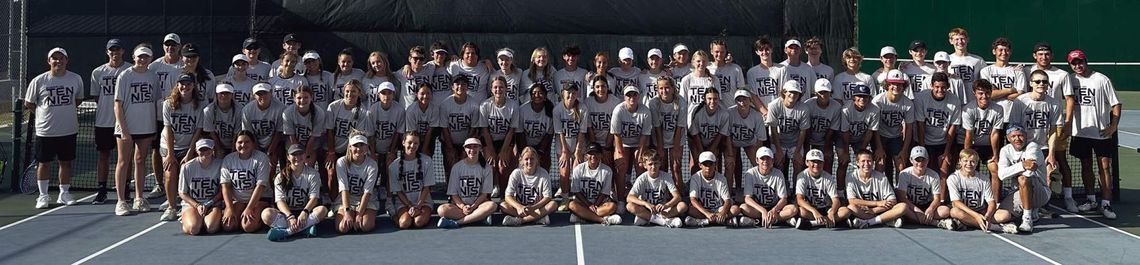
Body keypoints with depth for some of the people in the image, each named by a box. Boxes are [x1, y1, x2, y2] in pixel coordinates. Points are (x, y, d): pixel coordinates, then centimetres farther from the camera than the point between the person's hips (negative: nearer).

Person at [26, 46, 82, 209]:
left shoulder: (76, 79, 1)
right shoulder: (38, 81, -5)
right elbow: (29, 104, 3)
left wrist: (66, 110, 5)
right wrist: (48, 112, 0)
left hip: (69, 130, 2)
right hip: (45, 131, -2)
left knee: (66, 162, 10)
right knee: (44, 163, 5)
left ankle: (64, 193, 23)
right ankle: (43, 195, 16)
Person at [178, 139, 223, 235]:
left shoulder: (219, 165, -4)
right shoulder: (187, 167, -5)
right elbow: (182, 193, 1)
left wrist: (208, 205, -10)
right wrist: (197, 206, -12)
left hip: (213, 204, 0)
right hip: (191, 203, 0)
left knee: (211, 228, -30)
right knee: (193, 228, -29)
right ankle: (186, 219, 9)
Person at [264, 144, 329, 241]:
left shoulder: (312, 174, 3)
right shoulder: (281, 176, 3)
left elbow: (314, 198, -7)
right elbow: (280, 200, -9)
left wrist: (304, 212, -28)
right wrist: (290, 217, -28)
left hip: (306, 212, 0)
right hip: (286, 213, 0)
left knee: (322, 210, -31)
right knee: (266, 214, -29)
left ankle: (286, 231, -38)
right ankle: (305, 227, -36)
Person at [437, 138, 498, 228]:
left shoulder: (486, 167, 3)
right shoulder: (457, 167, 2)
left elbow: (485, 193, 0)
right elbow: (453, 193, -1)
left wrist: (473, 206, -16)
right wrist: (463, 207, -18)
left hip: (477, 204, 0)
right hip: (459, 204, 0)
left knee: (492, 205, -33)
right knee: (442, 209, -31)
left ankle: (456, 222, -31)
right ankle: (480, 217, -27)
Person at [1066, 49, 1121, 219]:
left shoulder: (1102, 80, -5)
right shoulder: (1071, 80, 4)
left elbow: (1115, 104, -2)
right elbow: (1070, 100, 6)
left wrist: (1113, 126, -10)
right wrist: (1067, 121, -9)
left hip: (1101, 133, -3)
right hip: (1080, 132, 3)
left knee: (1104, 167, -3)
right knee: (1086, 166, 10)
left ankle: (1106, 204, -2)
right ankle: (1091, 200, 21)